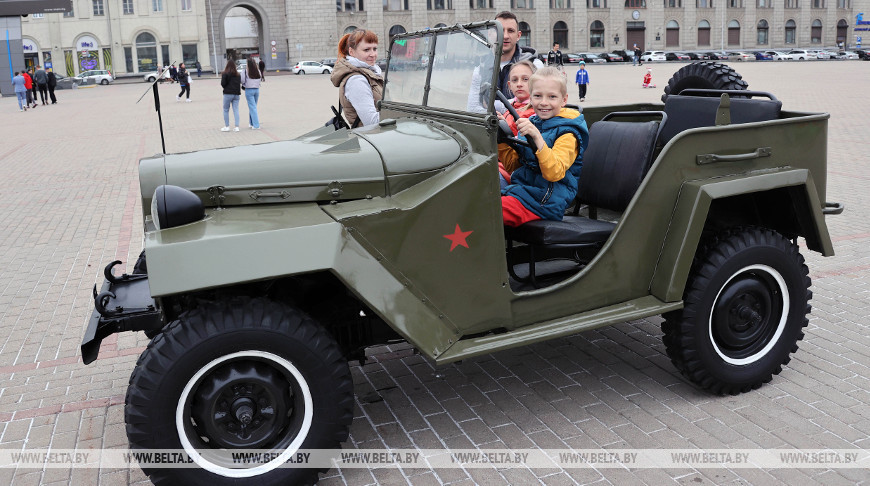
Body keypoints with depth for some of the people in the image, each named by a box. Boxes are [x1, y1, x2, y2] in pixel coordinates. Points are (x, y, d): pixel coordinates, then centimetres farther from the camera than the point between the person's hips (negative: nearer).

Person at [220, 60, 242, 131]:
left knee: (226, 110, 8)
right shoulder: (238, 74, 6)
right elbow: (240, 83, 8)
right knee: (236, 110, 5)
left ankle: (227, 126, 8)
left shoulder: (225, 74, -9)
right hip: (236, 94, 4)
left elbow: (223, 83, -11)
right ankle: (237, 127, 1)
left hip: (228, 93, -4)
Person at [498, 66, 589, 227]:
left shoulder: (567, 134, -11)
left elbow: (554, 173, -27)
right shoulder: (532, 122, 12)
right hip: (519, 188, 8)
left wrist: (537, 137, -35)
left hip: (544, 202, -8)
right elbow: (513, 164, 19)